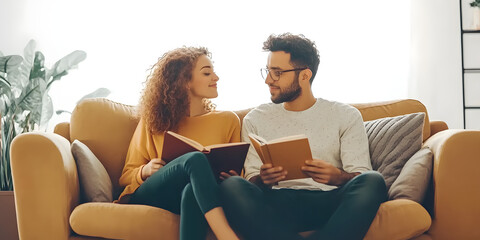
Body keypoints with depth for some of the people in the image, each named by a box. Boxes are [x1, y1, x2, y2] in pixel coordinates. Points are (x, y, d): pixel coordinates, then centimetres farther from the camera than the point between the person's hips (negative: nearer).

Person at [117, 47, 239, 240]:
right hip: (147, 196, -1)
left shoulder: (227, 120, 19)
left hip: (196, 197, 1)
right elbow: (126, 177, 17)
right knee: (195, 159, -33)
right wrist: (145, 171, -7)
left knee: (192, 191, -39)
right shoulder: (153, 122, 16)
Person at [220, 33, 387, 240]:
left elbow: (361, 177, 3)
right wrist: (263, 180, -15)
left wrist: (338, 177, -20)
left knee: (373, 181, -31)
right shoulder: (255, 120, 16)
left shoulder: (345, 116, 12)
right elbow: (252, 182, 10)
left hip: (330, 201, 0)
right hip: (278, 204, 1)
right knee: (230, 186, -30)